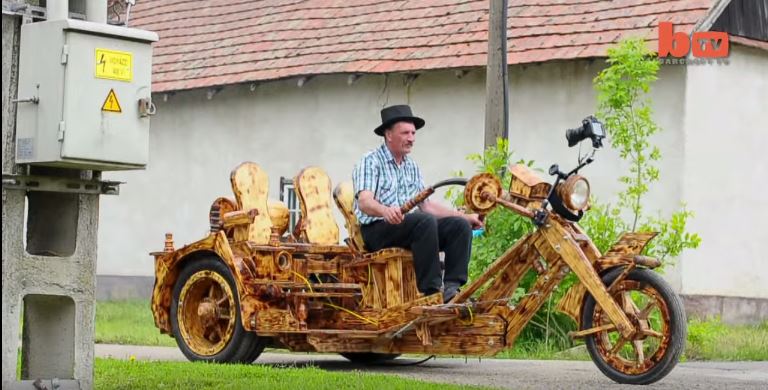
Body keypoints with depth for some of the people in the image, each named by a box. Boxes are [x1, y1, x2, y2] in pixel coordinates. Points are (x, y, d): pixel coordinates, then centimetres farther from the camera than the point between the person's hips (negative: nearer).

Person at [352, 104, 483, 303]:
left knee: (460, 225, -13)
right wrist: (385, 211, -40)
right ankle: (430, 291, -35)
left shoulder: (411, 167, 22)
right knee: (426, 221, -33)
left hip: (410, 229, 7)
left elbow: (426, 205, 22)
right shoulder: (371, 162, -2)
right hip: (377, 229, -7)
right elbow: (364, 202, -18)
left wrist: (465, 216, 13)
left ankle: (451, 287, -24)